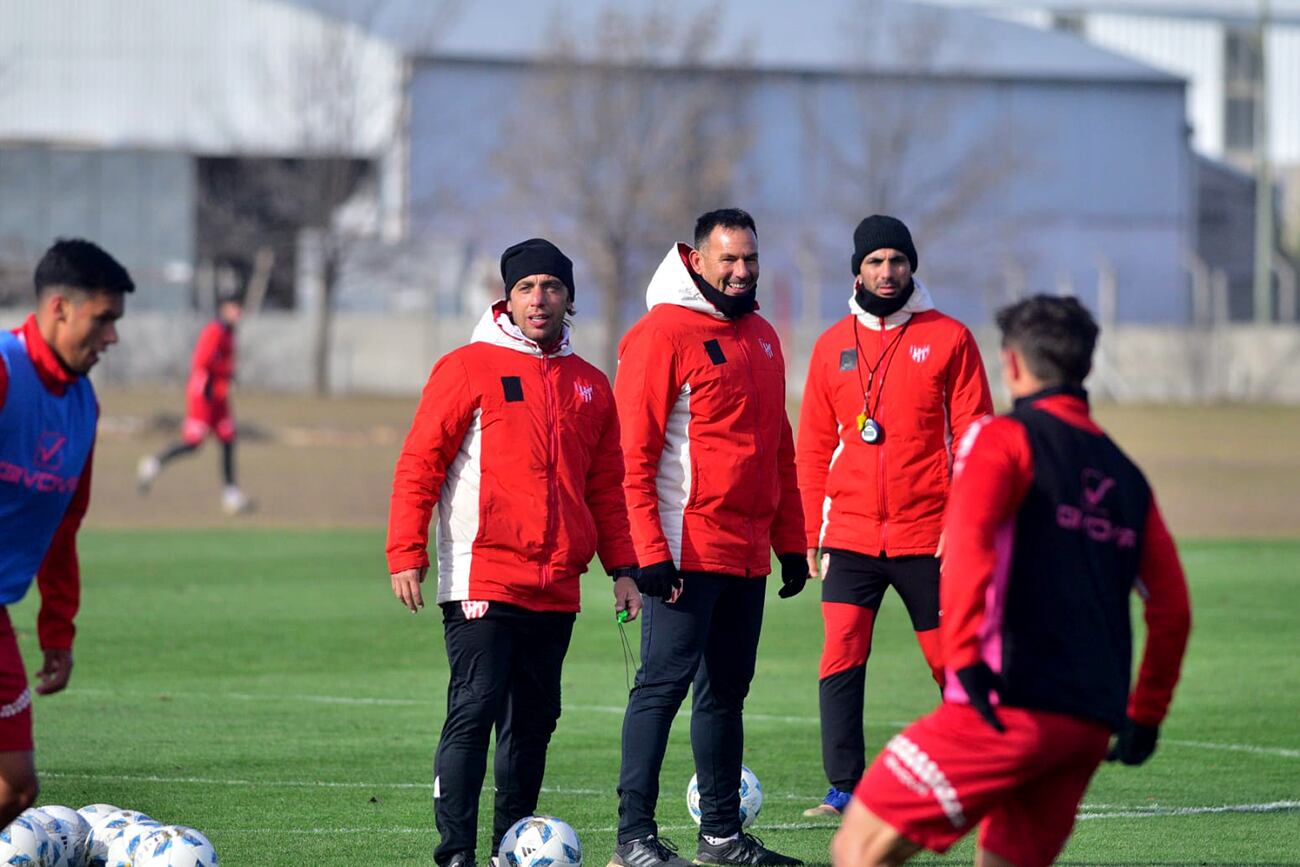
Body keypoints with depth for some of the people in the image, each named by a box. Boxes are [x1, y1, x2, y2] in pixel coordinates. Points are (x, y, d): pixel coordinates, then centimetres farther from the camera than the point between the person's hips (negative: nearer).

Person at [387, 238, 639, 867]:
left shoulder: (589, 386, 14)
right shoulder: (469, 368, -1)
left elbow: (605, 487, 21)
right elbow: (418, 466, -4)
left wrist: (622, 567, 15)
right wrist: (406, 556, -11)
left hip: (555, 589, 5)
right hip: (482, 576, -5)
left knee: (534, 719, 8)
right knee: (475, 710, -12)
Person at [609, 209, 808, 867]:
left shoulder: (761, 338, 16)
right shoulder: (663, 333, -8)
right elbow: (635, 453, -12)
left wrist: (790, 541, 18)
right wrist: (650, 552, -18)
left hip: (749, 554, 8)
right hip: (687, 551, -8)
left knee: (727, 689, 12)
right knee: (665, 682, -10)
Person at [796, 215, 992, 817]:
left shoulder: (948, 339, 1)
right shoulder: (832, 347, 9)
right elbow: (814, 447, 12)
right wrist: (812, 534, 5)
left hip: (927, 536, -2)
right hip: (850, 536, 2)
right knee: (840, 659, -10)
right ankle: (844, 787, -7)